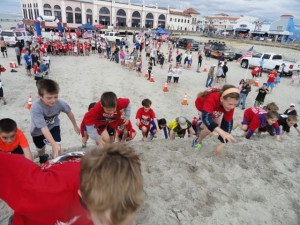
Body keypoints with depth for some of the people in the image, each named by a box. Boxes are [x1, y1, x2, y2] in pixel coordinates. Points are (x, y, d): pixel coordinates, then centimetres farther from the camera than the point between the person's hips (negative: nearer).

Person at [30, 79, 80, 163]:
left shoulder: (60, 103, -32)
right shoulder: (35, 108, -42)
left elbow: (69, 112, -11)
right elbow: (43, 128, -44)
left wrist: (75, 126, 4)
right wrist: (54, 144, -53)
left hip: (53, 126, 1)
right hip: (38, 130, 0)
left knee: (57, 147, -19)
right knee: (40, 148, 26)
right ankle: (42, 157, 62)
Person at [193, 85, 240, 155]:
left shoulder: (230, 105, -32)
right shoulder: (211, 99, -48)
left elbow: (228, 123, -29)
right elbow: (206, 118, -60)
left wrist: (222, 144, -33)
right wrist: (221, 132, -73)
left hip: (215, 108, 5)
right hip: (202, 105, -4)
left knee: (217, 126, -5)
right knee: (209, 129, -20)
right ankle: (198, 141, 9)